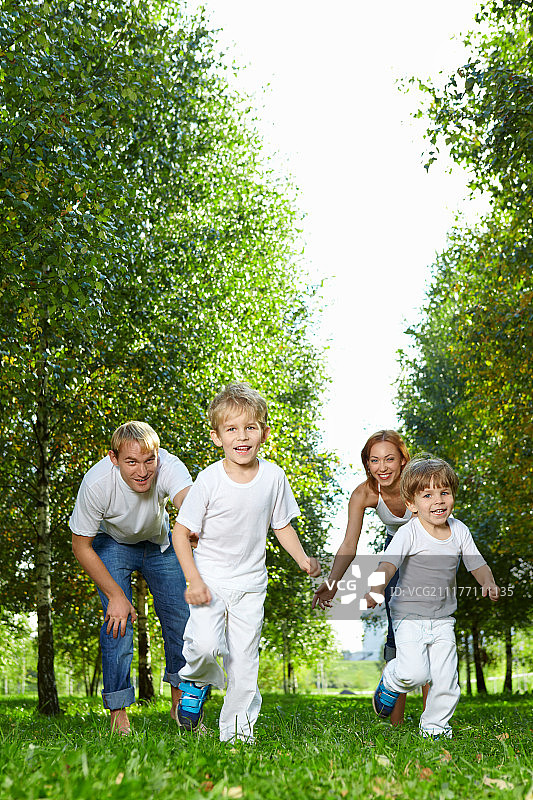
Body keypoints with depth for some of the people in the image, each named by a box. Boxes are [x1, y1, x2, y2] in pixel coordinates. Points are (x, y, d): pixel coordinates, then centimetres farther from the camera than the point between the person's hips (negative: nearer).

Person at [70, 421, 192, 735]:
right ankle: (119, 714, -3)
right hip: (111, 544, -2)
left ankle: (180, 701, 19)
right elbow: (81, 545, -22)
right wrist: (115, 595, -23)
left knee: (181, 616, -2)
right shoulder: (97, 483, -35)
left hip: (158, 542, 2)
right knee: (118, 620, -17)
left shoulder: (170, 467, -35)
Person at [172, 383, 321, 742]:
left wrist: (303, 559, -8)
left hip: (250, 584, 3)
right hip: (210, 579, -2)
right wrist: (194, 581, -17)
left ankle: (237, 729, 20)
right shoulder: (210, 480, -15)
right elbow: (181, 532, -8)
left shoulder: (274, 476, -5)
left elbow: (282, 525, 8)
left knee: (244, 659, 3)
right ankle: (197, 680, 14)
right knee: (206, 645, -21)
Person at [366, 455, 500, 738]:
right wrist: (377, 589, -48)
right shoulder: (409, 534, -15)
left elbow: (477, 563, 6)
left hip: (443, 619, 4)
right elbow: (389, 563, -28)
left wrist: (488, 583, -16)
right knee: (415, 672, -18)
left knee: (446, 679, 2)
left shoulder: (459, 531, 0)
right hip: (410, 616, -4)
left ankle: (434, 725, 26)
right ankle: (390, 681, 17)